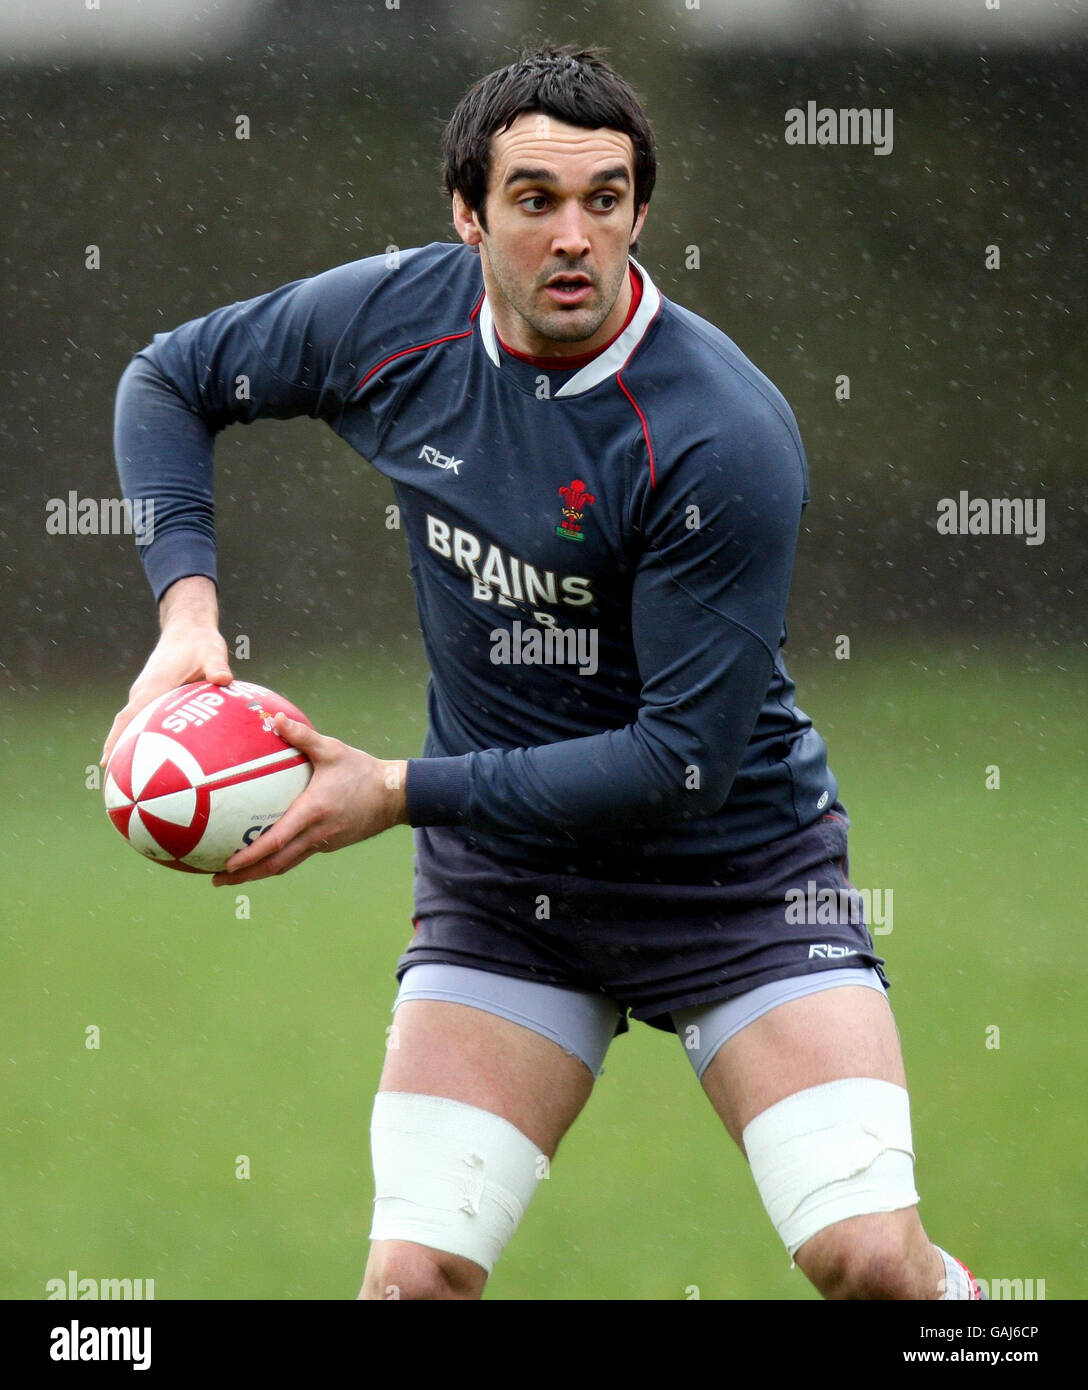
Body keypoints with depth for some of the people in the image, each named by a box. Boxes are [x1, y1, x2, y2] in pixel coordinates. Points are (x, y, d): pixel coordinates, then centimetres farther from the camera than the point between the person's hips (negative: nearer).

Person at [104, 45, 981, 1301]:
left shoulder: (723, 436, -24)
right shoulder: (393, 321, -9)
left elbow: (689, 757, -25)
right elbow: (170, 378, 10)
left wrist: (402, 793, -23)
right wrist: (186, 607, -6)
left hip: (734, 869, -3)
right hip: (498, 883, 4)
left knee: (870, 1259, -16)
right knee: (413, 1278, -9)